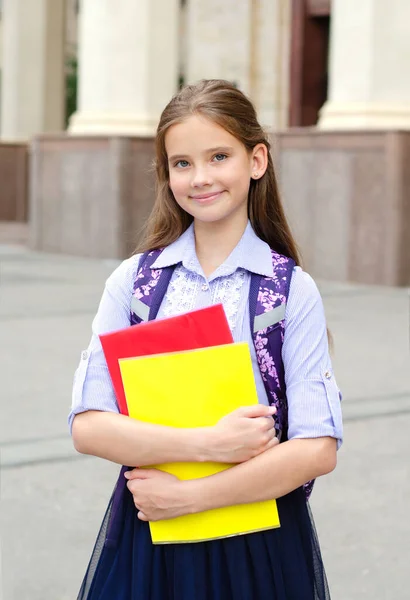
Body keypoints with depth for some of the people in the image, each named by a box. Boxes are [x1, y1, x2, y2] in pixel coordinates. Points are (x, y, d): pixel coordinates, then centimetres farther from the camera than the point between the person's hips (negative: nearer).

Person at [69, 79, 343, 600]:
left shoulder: (293, 290, -6)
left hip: (260, 544, -1)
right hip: (146, 541, 1)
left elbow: (317, 449, -12)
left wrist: (187, 495, -15)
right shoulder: (132, 280, 0)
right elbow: (88, 426, -8)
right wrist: (208, 444, -19)